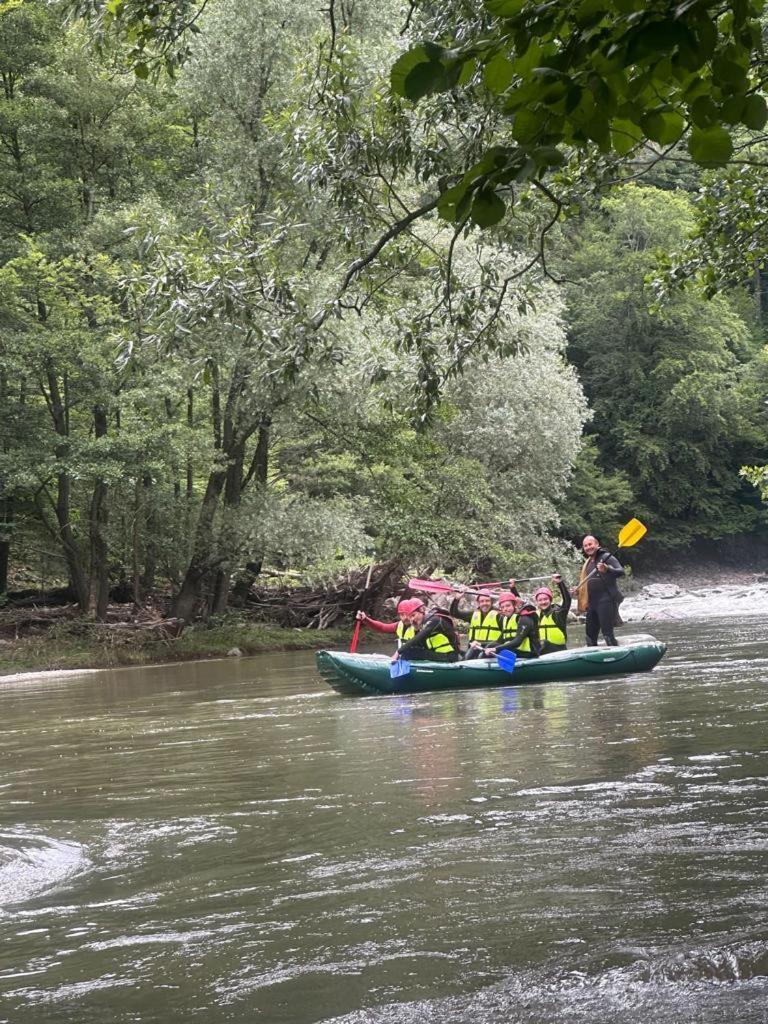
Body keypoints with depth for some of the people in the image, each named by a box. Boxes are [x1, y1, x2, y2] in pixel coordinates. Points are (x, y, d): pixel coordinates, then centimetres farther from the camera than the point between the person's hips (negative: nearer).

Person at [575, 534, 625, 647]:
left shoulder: (606, 557, -6)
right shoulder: (588, 563, 19)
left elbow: (621, 571, -20)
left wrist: (606, 569, -37)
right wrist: (578, 590, 11)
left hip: (606, 601, -9)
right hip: (592, 602, 9)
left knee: (607, 633, -14)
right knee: (591, 635, 11)